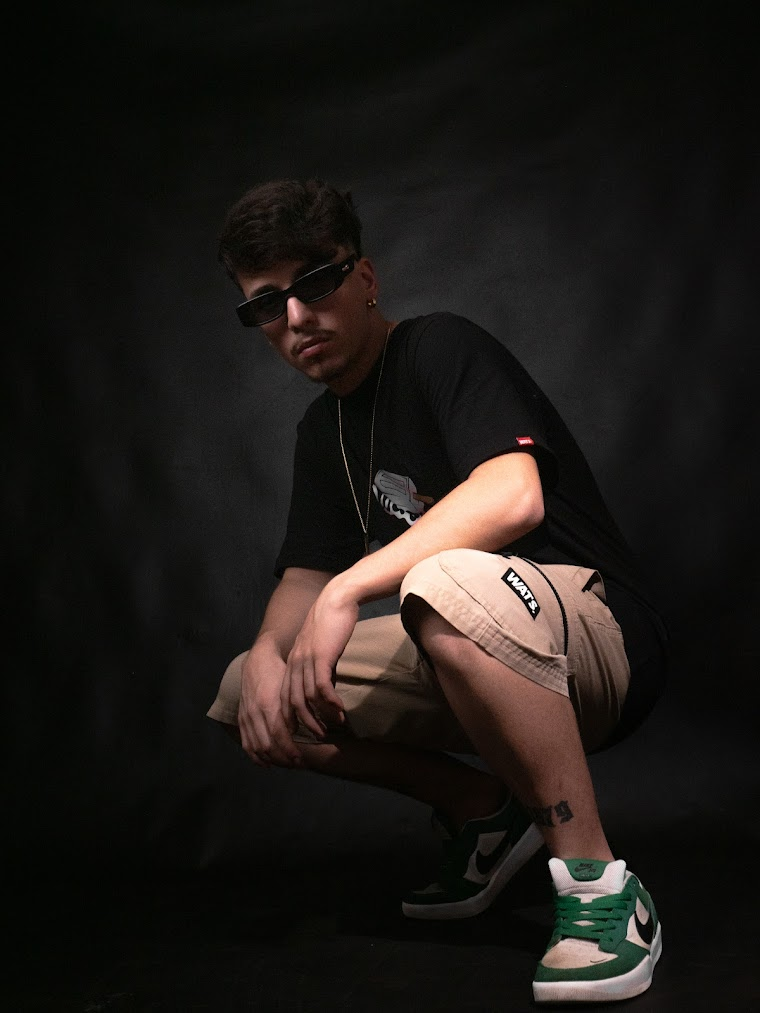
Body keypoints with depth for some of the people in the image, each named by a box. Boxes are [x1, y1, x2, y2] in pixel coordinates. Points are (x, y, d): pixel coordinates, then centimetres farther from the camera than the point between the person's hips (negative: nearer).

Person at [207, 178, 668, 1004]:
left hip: (598, 638, -8)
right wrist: (268, 653, -13)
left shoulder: (440, 349, -11)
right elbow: (305, 576, 9)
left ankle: (599, 887, -25)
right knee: (248, 697, 1)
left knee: (449, 585, -41)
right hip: (464, 660, 8)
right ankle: (482, 808, 11)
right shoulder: (322, 428, 14)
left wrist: (348, 589, -31)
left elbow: (514, 496, -29)